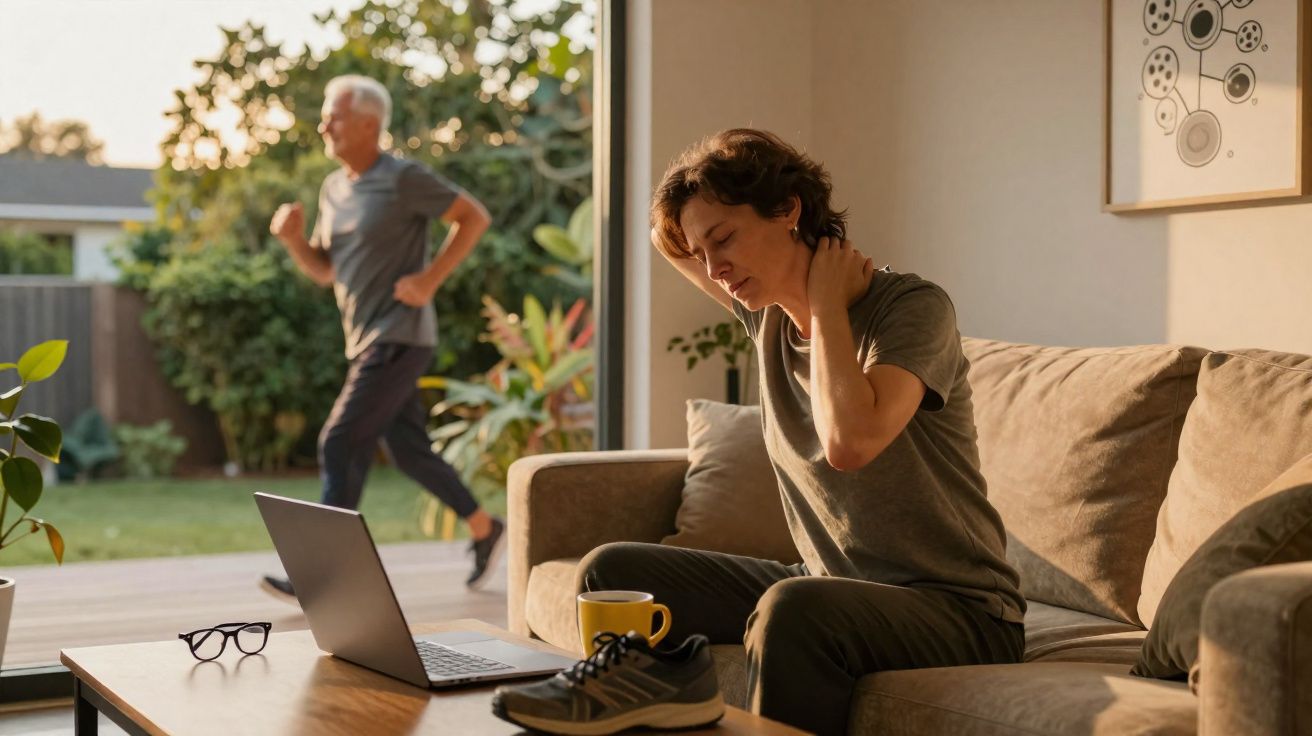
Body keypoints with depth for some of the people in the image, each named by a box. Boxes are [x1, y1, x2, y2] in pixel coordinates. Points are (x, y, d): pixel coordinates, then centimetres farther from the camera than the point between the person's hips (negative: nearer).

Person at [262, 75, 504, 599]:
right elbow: (323, 271, 16)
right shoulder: (334, 188, 12)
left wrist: (430, 279, -14)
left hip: (398, 338, -9)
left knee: (340, 444, -11)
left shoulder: (403, 179, -12)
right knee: (410, 451, 13)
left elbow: (474, 217, -9)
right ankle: (484, 529, 28)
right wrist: (293, 238, -4)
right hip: (367, 340, 9)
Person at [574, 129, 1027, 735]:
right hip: (828, 588, 7)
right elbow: (665, 240, 25)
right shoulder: (769, 312, 7)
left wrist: (827, 301, -20)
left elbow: (849, 441, -34)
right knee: (612, 571, 1)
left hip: (957, 611, -7)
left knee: (793, 608, -38)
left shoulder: (913, 307, -15)